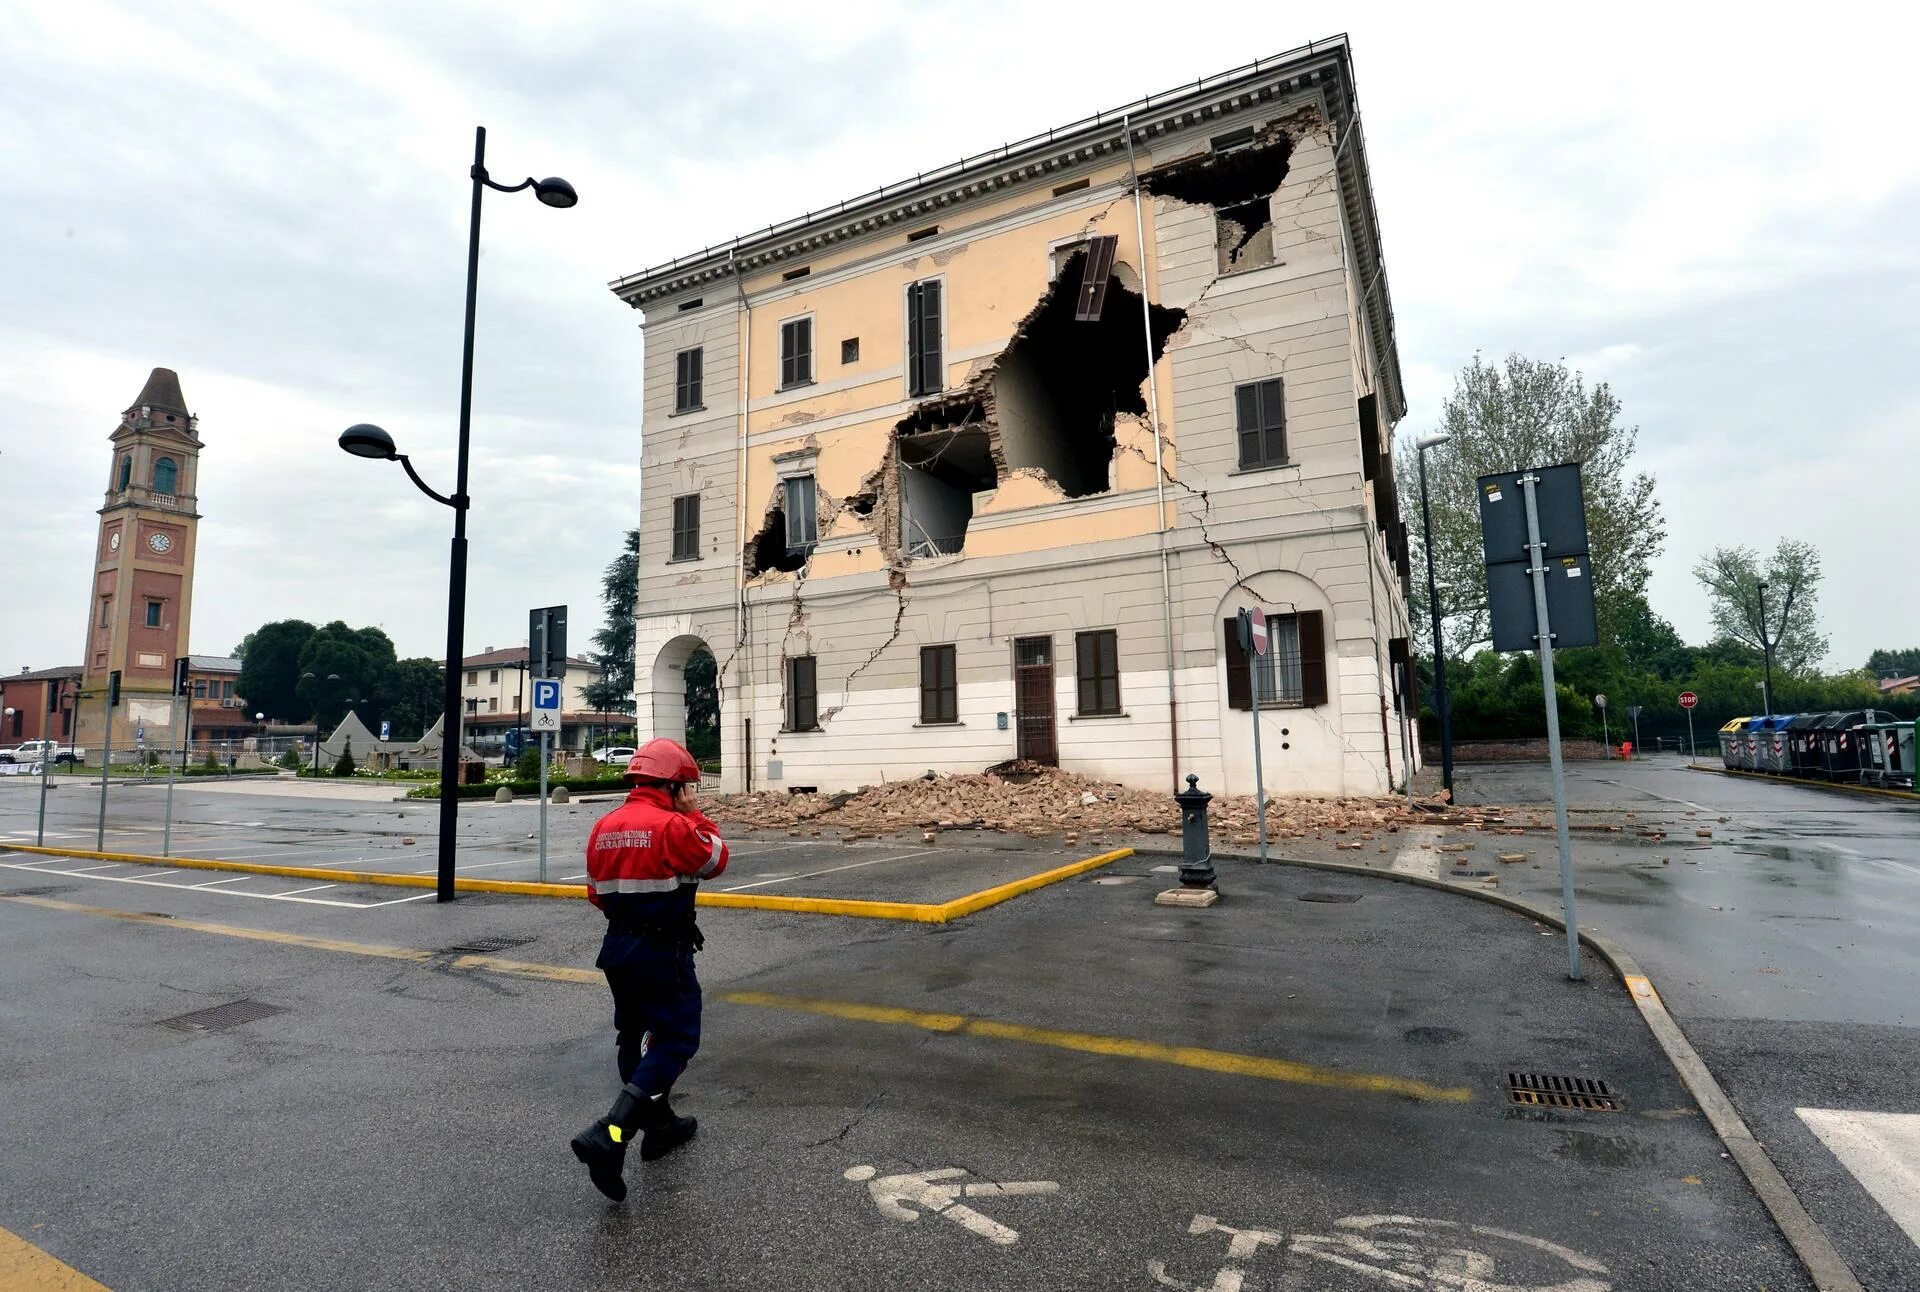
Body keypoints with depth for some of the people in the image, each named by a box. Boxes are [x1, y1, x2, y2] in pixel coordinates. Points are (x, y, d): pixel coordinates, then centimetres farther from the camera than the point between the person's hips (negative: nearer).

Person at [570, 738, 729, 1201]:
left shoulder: (604, 827, 4)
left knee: (636, 1037, 19)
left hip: (617, 948, 8)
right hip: (663, 952, -8)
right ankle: (608, 1136, -11)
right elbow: (716, 859, -4)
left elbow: (597, 893, 12)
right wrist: (693, 815, 2)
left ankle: (659, 1126, 34)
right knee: (675, 1042, 0)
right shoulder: (672, 826, -19)